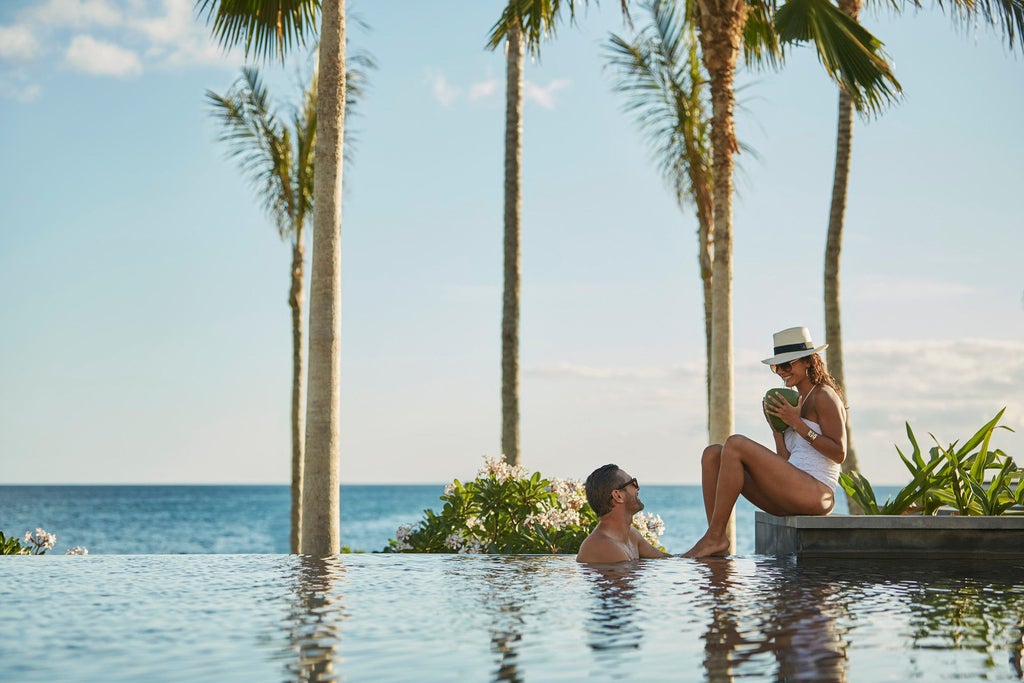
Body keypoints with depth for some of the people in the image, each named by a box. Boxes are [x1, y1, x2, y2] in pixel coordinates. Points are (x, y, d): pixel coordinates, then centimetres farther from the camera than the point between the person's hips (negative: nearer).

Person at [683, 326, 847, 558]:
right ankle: (716, 539, -14)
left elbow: (839, 453, -11)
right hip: (791, 497, 9)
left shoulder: (824, 396, -1)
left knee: (736, 444, -21)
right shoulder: (799, 401, 23)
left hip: (816, 494, -9)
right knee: (713, 454, 0)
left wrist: (797, 423, -12)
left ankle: (715, 537, -19)